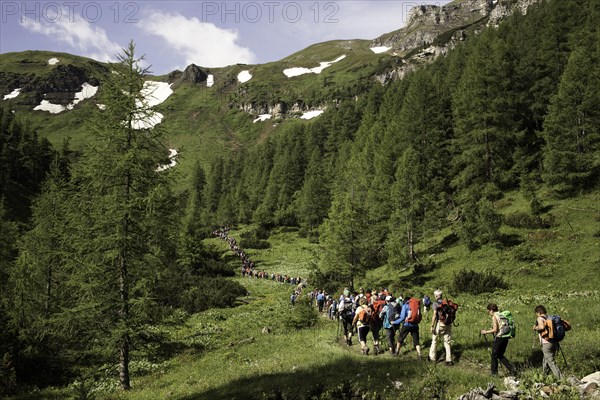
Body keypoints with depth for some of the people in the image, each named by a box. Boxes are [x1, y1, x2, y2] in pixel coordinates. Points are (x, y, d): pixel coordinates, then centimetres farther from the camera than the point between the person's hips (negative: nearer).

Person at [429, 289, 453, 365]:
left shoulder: (435, 303, -7)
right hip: (447, 324, 4)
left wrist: (432, 326, -10)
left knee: (434, 341, 13)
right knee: (447, 342, 10)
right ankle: (449, 360, 5)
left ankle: (432, 358, 19)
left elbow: (434, 315, -13)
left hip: (439, 324, -4)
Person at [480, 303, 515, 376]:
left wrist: (485, 332, -8)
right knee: (500, 355, 20)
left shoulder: (494, 316, -12)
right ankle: (511, 368, 10)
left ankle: (494, 373, 15)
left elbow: (495, 330, -19)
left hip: (499, 338, -8)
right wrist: (490, 329, 20)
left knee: (494, 356, 7)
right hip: (505, 338, 8)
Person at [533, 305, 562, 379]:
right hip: (555, 342, 8)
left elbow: (542, 326, -26)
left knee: (551, 363, -5)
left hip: (546, 343, -8)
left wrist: (535, 328, -7)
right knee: (546, 362, 20)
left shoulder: (540, 318, -5)